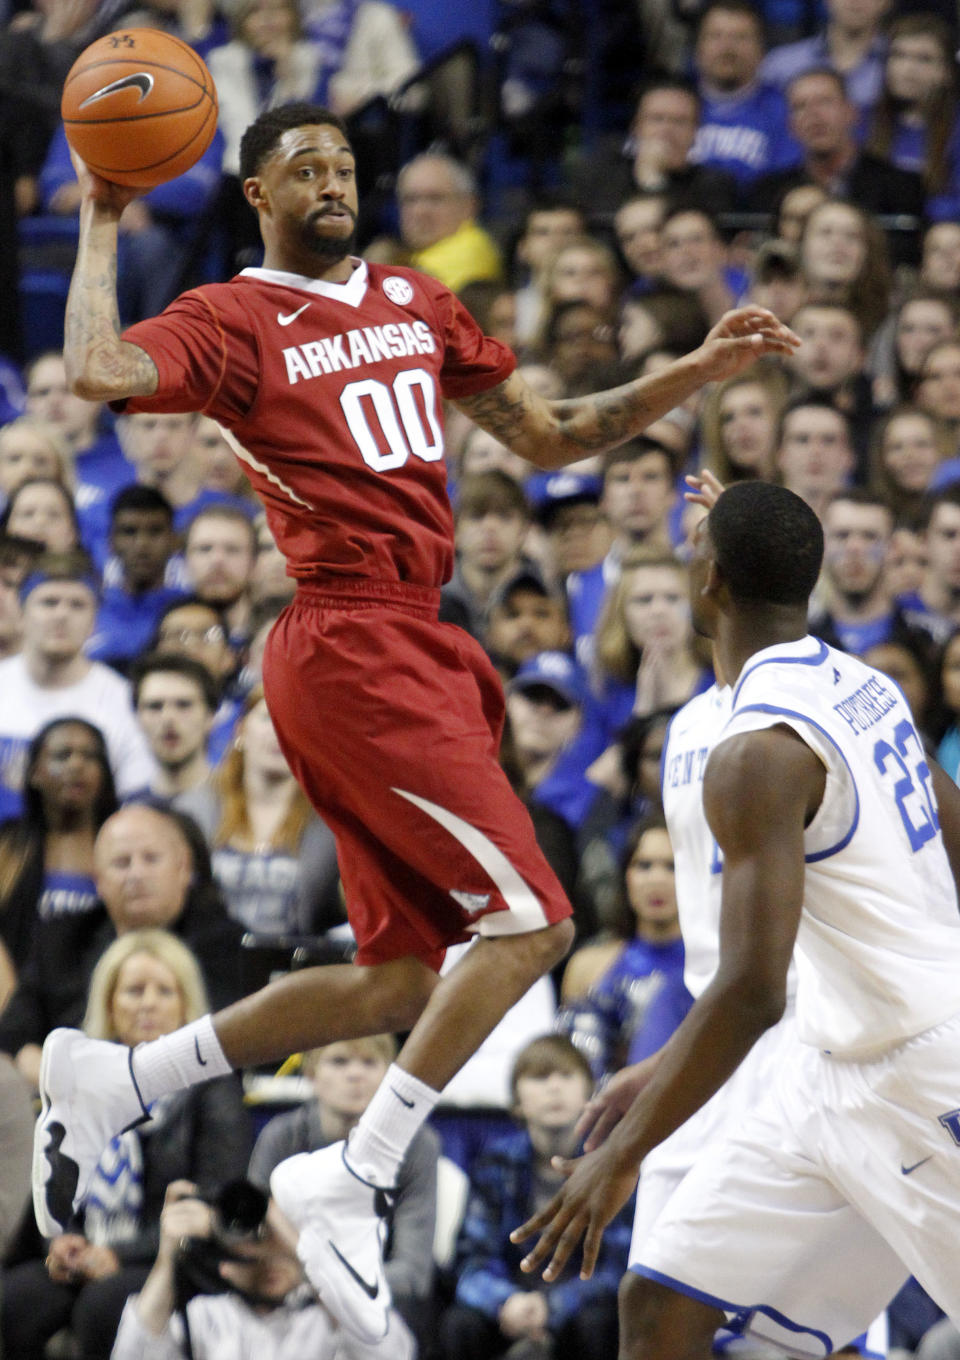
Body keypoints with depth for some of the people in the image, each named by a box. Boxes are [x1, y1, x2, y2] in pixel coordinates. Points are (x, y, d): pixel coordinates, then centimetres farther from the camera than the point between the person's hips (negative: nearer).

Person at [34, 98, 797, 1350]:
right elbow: (97, 373, -22)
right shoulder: (236, 320, -3)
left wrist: (698, 371, 13)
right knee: (529, 918, -15)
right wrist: (104, 226, -13)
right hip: (353, 648, -8)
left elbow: (549, 439, 23)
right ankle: (350, 1186, -12)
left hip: (411, 648, 8)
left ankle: (113, 1080, 16)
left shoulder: (415, 302, 19)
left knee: (406, 977, 10)